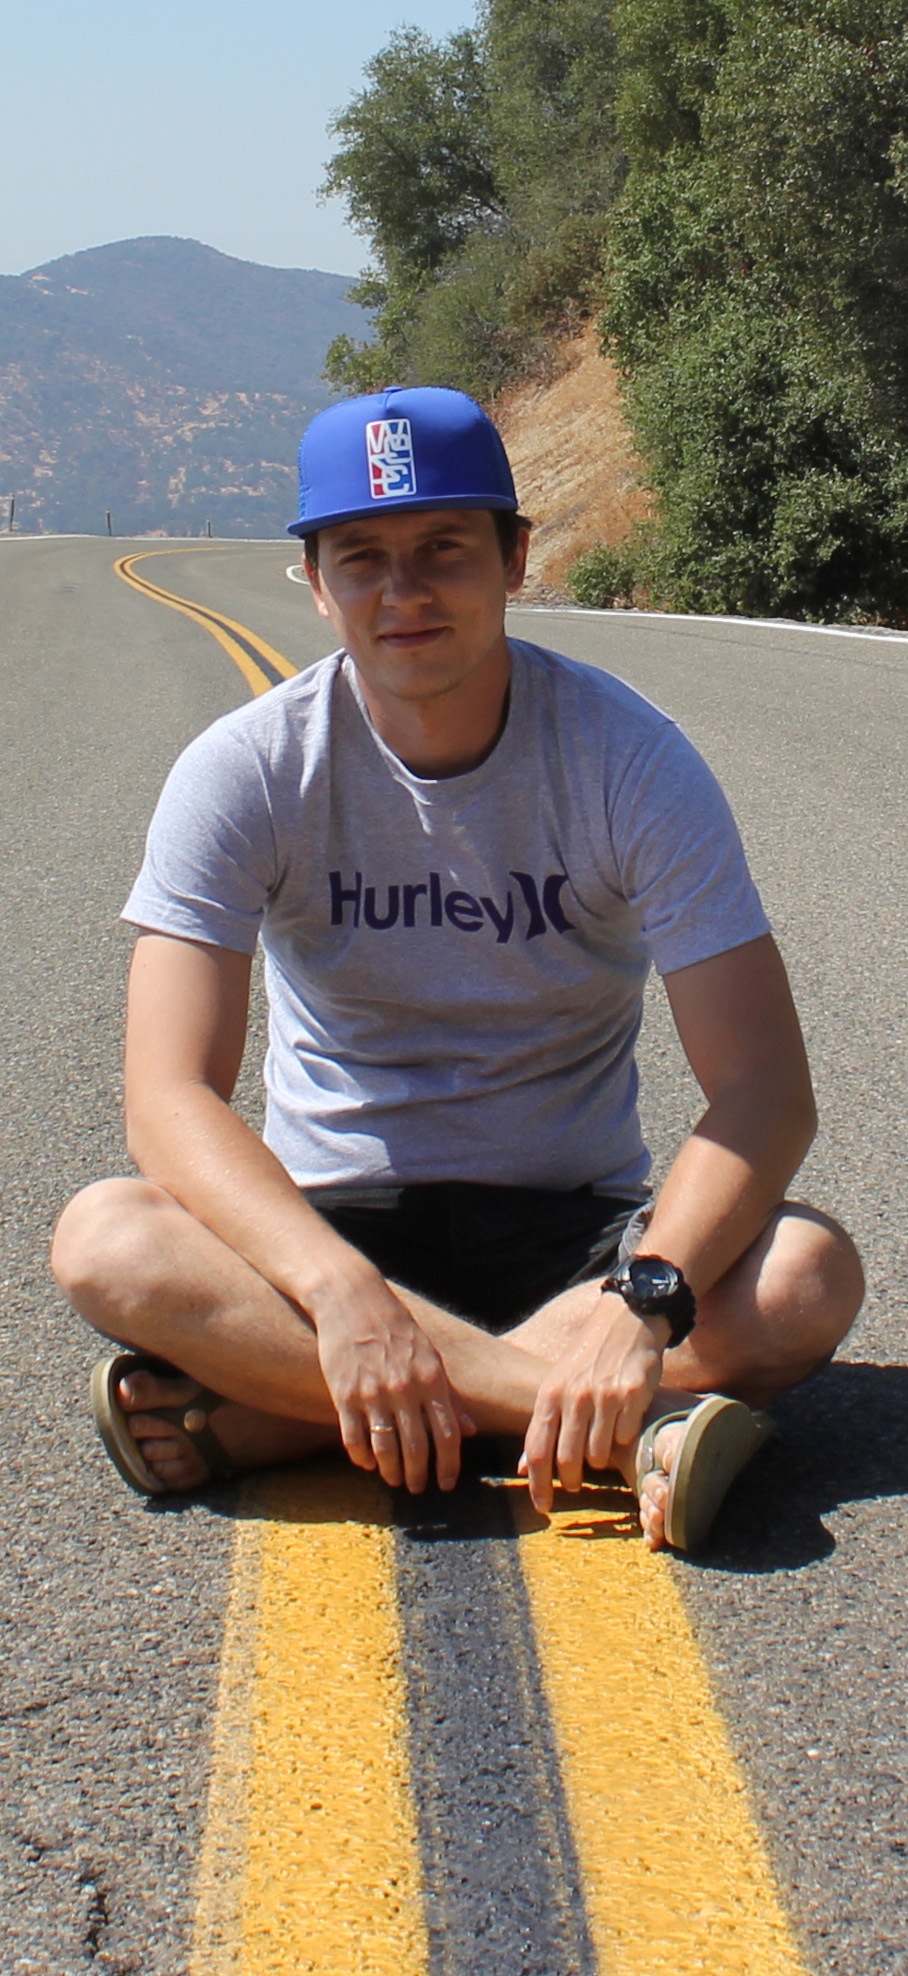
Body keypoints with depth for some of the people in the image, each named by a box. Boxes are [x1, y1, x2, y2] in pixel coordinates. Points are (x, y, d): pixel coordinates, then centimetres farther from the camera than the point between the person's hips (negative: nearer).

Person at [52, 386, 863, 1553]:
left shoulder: (629, 760, -12)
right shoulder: (246, 772, -10)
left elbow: (764, 1087, -18)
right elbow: (170, 1097, -20)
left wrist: (644, 1299, -37)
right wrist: (342, 1291, -38)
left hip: (572, 1228, 0)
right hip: (330, 1225, 0)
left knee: (807, 1278, -30)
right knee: (104, 1241, -30)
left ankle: (258, 1418, -28)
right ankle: (645, 1418, -36)